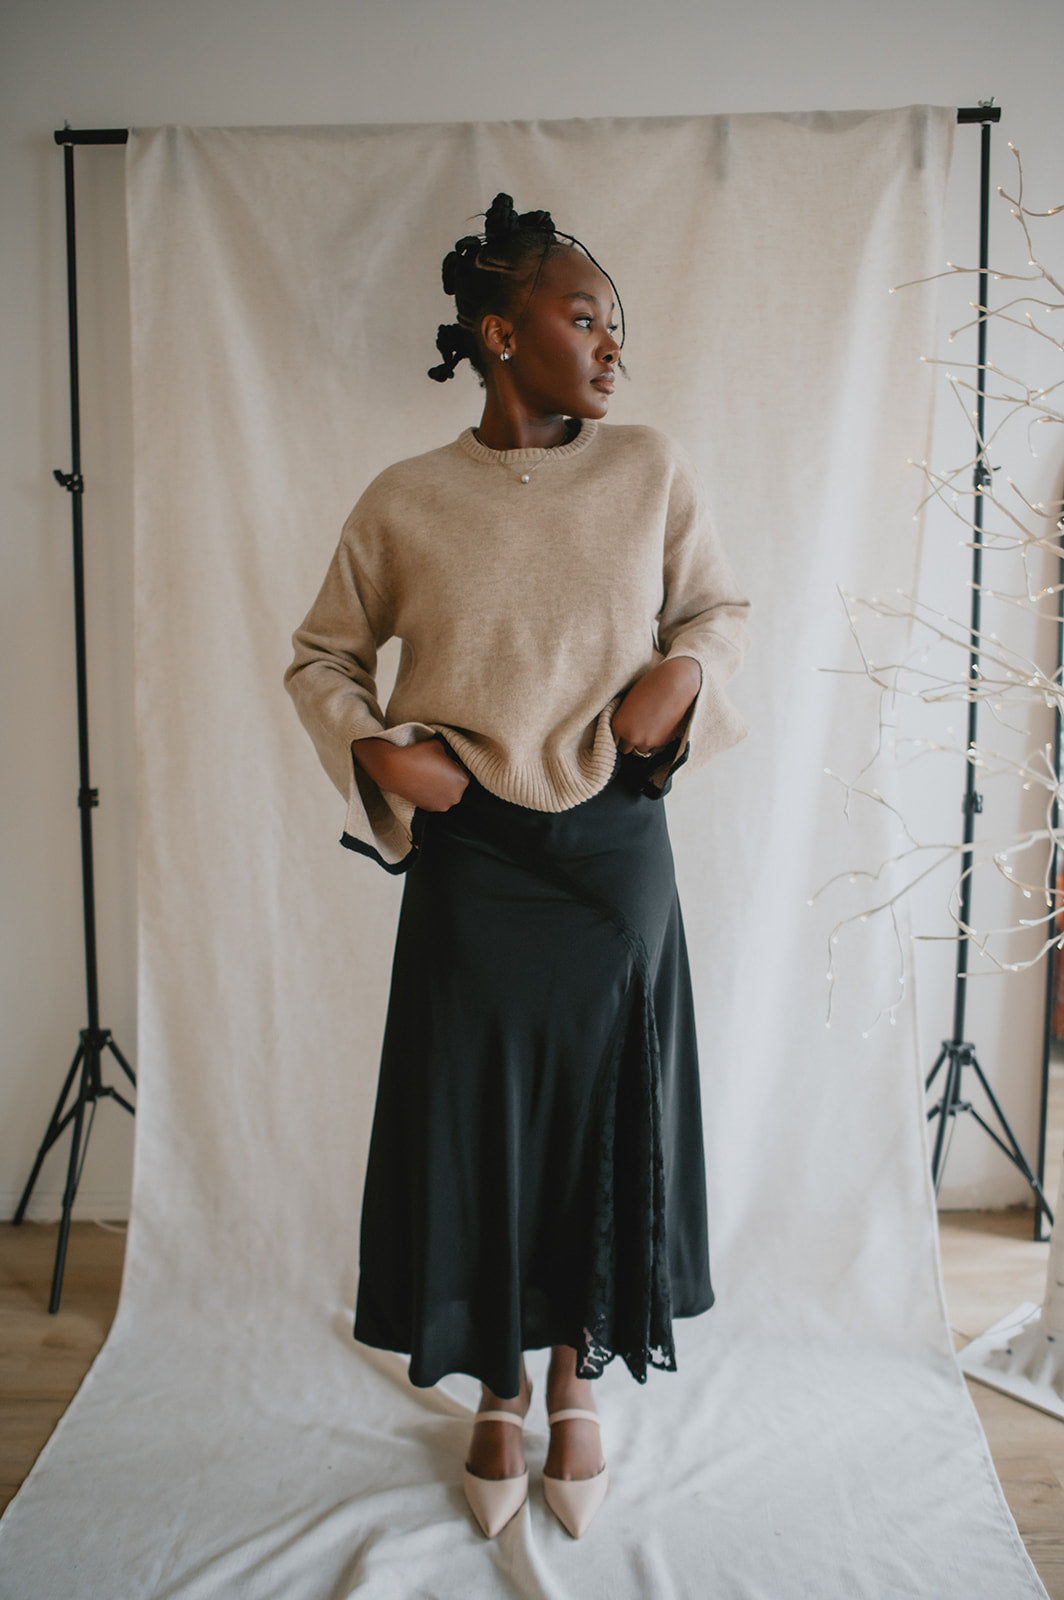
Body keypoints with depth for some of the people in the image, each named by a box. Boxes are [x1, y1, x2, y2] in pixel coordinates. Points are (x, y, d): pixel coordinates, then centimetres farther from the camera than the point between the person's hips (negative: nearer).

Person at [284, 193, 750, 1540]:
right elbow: (320, 657, 8)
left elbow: (724, 606, 13)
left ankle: (577, 1384, 36)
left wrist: (683, 669, -8)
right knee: (473, 1119, 8)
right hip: (471, 860, -1)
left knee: (605, 1117, 10)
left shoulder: (653, 472, 0)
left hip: (615, 850, 1)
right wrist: (374, 750, -10)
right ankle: (498, 1391, 35)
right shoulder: (406, 502, -3)